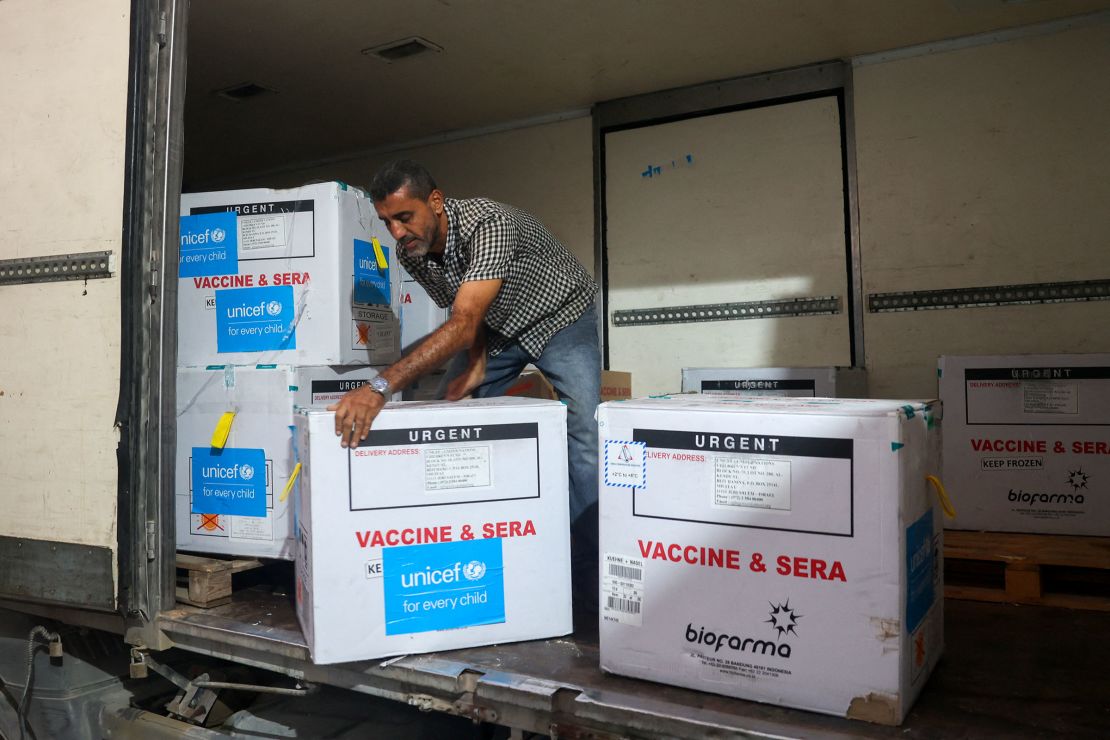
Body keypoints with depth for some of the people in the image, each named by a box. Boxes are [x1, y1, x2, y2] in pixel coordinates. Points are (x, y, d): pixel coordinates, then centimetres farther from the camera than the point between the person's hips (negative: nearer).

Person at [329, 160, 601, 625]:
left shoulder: (488, 225, -37)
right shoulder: (411, 252, -13)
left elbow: (463, 324, -49)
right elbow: (462, 314, 1)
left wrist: (381, 386, -57)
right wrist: (476, 367, -16)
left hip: (560, 316, -6)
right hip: (495, 326, 7)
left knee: (584, 442, -21)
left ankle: (589, 592, -12)